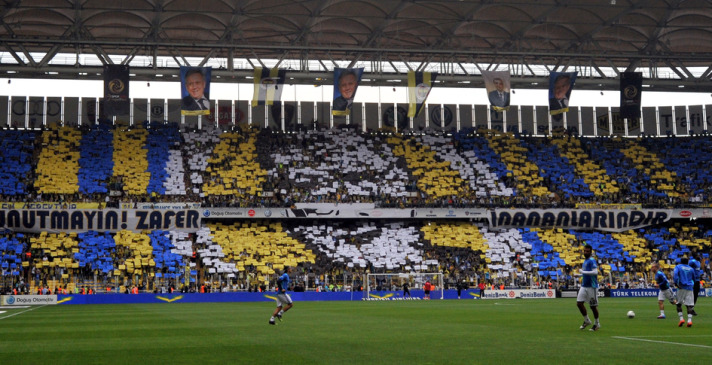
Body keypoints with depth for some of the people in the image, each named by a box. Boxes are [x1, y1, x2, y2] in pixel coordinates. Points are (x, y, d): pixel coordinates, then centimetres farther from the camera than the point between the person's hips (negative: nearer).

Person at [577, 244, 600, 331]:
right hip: (584, 286, 8)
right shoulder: (585, 261, 15)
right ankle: (586, 320, 17)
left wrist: (583, 272, -20)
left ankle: (597, 324, 16)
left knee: (593, 306, 1)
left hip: (592, 286, -8)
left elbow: (595, 272, -26)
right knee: (579, 303, 1)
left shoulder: (592, 261, -12)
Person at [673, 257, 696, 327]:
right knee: (689, 305, -1)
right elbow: (694, 278, 23)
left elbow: (675, 274, -13)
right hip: (689, 288, 2)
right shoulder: (691, 269, 15)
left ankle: (681, 319, -4)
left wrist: (676, 283, -17)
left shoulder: (678, 267, 6)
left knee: (679, 304, 9)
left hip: (681, 287, -2)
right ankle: (689, 320, -16)